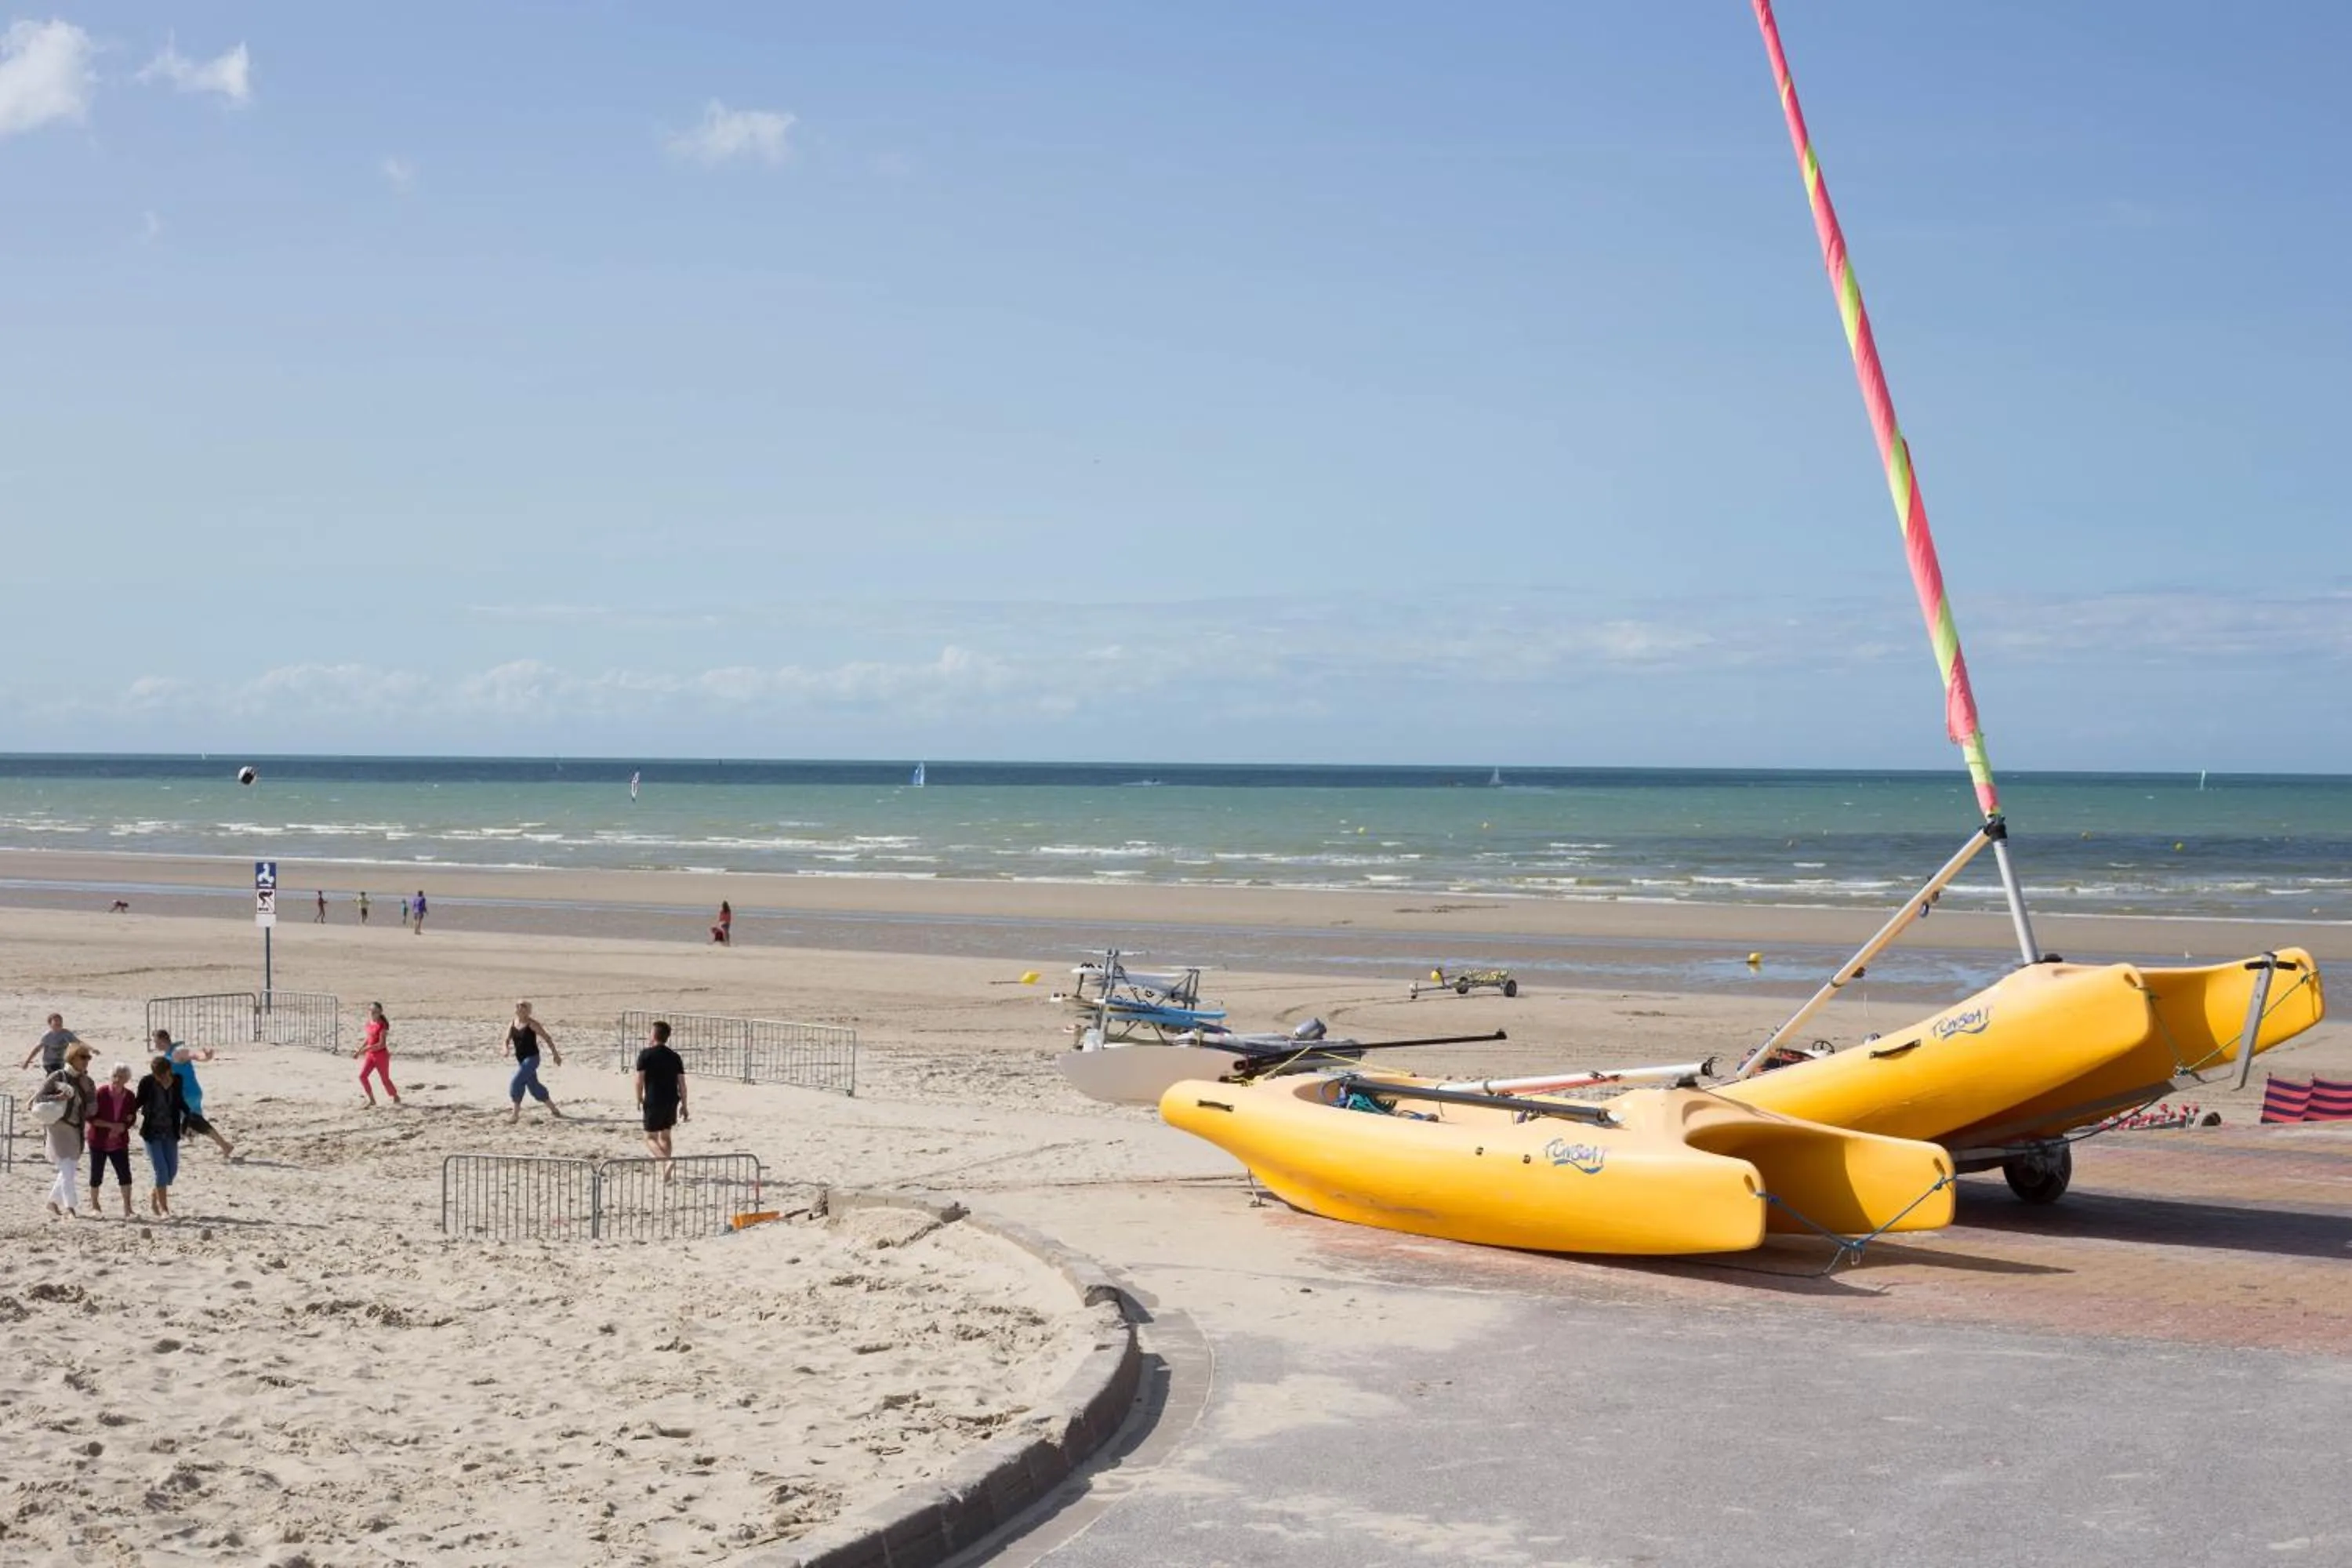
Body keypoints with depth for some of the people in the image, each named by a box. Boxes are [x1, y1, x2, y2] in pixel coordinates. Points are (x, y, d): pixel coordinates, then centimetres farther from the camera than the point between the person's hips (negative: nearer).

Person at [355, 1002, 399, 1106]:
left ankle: (396, 1098, 25)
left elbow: (382, 1044, -22)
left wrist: (367, 1049, -29)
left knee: (385, 1079, 4)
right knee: (362, 1076, -6)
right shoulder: (369, 1024, 5)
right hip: (370, 1054, 7)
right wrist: (358, 1051, 13)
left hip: (381, 1055, -7)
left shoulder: (382, 1025, -17)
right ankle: (371, 1099, 4)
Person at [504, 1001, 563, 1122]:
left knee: (517, 1082, -18)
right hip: (521, 1060, 8)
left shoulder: (532, 1024, -13)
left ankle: (516, 1112, -9)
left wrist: (556, 1055, -7)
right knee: (533, 1086, 14)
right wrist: (506, 1048, -16)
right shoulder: (513, 1023, 5)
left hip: (532, 1058, -8)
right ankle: (554, 1110, 28)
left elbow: (547, 1038, -8)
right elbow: (507, 1040, 8)